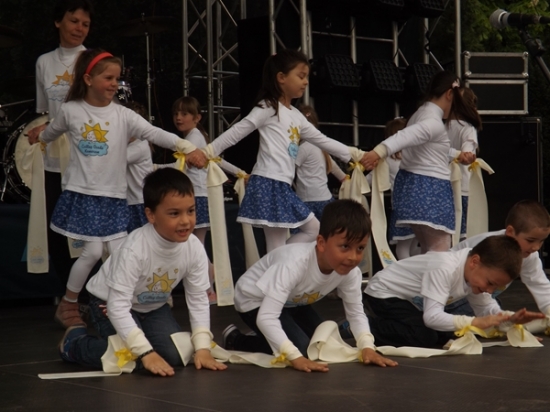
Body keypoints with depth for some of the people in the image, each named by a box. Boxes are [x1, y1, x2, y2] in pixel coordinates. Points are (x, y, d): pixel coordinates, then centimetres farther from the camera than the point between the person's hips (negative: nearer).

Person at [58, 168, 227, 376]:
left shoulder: (194, 248, -21)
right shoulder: (134, 249, -36)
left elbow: (198, 300, -11)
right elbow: (118, 305, -37)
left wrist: (203, 347, -21)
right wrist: (146, 353, -41)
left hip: (153, 306, 5)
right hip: (110, 302, -5)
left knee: (175, 356, -12)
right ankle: (74, 342, 3)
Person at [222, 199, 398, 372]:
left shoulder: (350, 271, -21)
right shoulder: (294, 264, -41)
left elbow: (356, 313, -8)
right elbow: (266, 317, -45)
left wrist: (367, 347, -26)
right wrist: (295, 357, -53)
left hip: (291, 302, 7)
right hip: (255, 301, -7)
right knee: (301, 348, -21)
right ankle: (235, 340, -1)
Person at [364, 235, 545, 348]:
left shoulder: (476, 274, -7)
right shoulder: (445, 270, -34)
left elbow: (487, 308, 1)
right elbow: (432, 317, -39)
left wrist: (511, 318, -20)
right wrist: (475, 322, -42)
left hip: (409, 299, 9)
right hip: (383, 293, -9)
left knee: (444, 337, 1)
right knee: (425, 337, -26)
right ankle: (366, 325, -12)